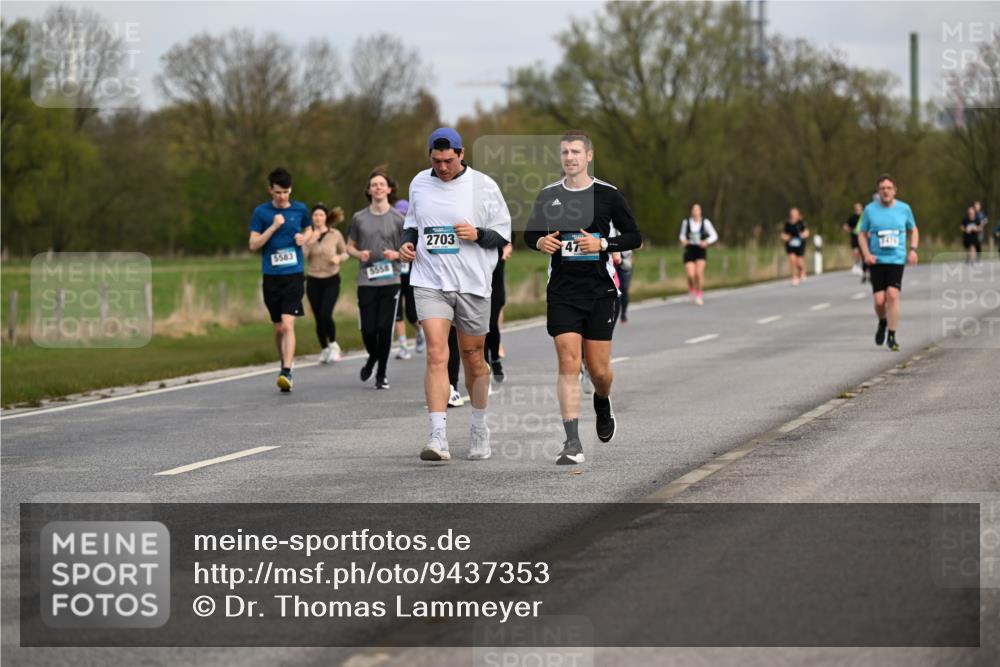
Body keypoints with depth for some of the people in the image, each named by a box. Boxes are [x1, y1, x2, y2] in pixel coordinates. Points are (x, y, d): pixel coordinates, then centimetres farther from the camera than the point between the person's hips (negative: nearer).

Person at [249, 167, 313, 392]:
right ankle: (284, 364, 30)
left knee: (288, 325, -16)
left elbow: (309, 230, 23)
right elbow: (253, 245, -2)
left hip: (294, 275, -1)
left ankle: (287, 372, -22)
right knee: (278, 328, 11)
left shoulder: (300, 209, 5)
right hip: (271, 277, 1)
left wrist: (304, 238, 0)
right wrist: (273, 227, -13)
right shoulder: (261, 212, 2)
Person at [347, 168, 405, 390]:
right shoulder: (359, 218, 7)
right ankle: (372, 357, 30)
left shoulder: (398, 219, 4)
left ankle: (381, 374, 9)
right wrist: (359, 254, -6)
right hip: (366, 281, 1)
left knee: (385, 328, -4)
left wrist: (396, 254, -12)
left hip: (390, 280, -1)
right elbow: (350, 246, 15)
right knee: (368, 330, -3)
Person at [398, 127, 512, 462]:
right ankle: (438, 437, -21)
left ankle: (479, 428, 31)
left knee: (472, 358, 9)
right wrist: (407, 241, 3)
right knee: (436, 353, -15)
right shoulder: (419, 183, 7)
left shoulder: (483, 186, -2)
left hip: (472, 284, -1)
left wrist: (477, 235, -16)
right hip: (429, 282, 1)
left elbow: (503, 233, 3)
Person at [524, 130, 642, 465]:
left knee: (598, 369, 4)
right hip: (562, 292, 1)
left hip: (600, 290, -1)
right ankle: (572, 444, -12)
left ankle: (603, 403, 41)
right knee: (568, 364, -11)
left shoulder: (608, 194, 0)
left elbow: (634, 237, 3)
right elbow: (530, 234, 17)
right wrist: (541, 242, -6)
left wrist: (602, 243, -14)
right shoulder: (548, 196, 6)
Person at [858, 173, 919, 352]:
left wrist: (913, 249, 1)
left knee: (892, 295, -17)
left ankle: (892, 336, -9)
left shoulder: (904, 209, 3)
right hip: (876, 261, 0)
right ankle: (882, 323, 28)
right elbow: (862, 235, 10)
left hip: (897, 259, 0)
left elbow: (913, 230, 18)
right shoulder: (870, 210, 2)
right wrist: (866, 254, -7)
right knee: (879, 300, -6)